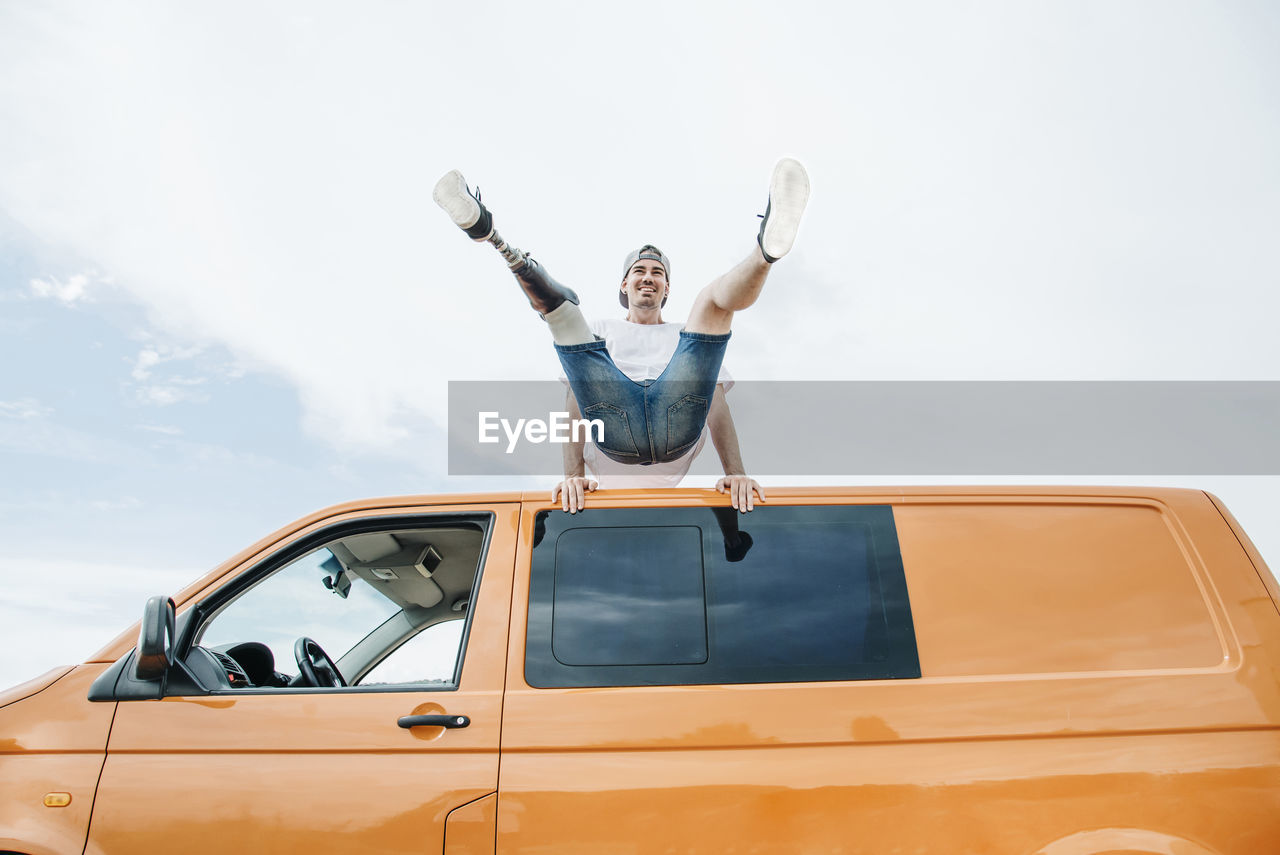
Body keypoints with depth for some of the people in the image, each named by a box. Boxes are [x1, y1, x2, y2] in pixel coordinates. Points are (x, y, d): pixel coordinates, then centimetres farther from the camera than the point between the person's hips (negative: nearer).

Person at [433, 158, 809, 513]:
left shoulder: (686, 337, 37)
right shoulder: (602, 332, 36)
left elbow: (715, 402, 19)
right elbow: (577, 397, 19)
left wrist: (736, 473, -1)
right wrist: (573, 475, -1)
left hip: (678, 424, 0)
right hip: (615, 429, 0)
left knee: (712, 298, -7)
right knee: (561, 303, -4)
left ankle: (766, 249, -41)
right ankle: (486, 233, -32)